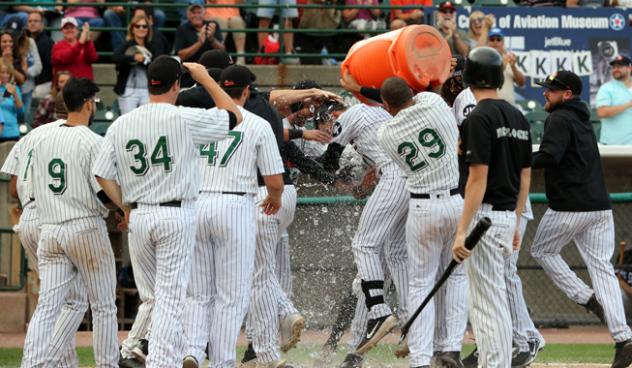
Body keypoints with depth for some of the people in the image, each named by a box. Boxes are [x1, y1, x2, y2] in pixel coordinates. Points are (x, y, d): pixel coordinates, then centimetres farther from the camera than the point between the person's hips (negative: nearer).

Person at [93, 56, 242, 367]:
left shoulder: (120, 125, 3)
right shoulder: (186, 119, -9)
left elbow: (103, 175, 3)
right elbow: (234, 116, 3)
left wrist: (126, 208, 14)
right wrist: (205, 79, 9)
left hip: (138, 216, 4)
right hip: (176, 215, -4)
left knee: (150, 297, 18)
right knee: (170, 298, -3)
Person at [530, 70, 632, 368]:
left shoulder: (560, 119, -8)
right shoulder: (582, 119, 21)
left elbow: (549, 157, -22)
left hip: (569, 207, -8)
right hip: (599, 206, 8)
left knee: (543, 251, 15)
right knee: (602, 267, 2)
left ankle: (586, 298, 2)